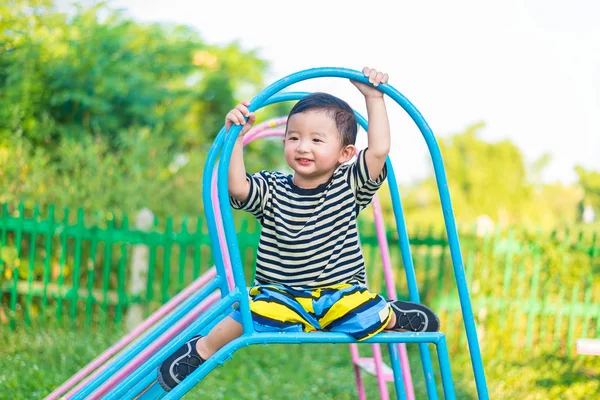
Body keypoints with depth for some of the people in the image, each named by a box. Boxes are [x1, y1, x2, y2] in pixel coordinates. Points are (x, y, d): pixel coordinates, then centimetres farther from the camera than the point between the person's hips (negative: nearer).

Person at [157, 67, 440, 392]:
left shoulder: (349, 185, 0)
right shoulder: (272, 189, -1)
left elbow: (379, 149, -11)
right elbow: (236, 187, -18)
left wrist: (374, 98, -10)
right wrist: (236, 136, -22)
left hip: (340, 291, 1)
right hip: (279, 292, -1)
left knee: (368, 318, -25)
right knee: (259, 314, -30)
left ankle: (391, 316, 11)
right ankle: (204, 347, -6)